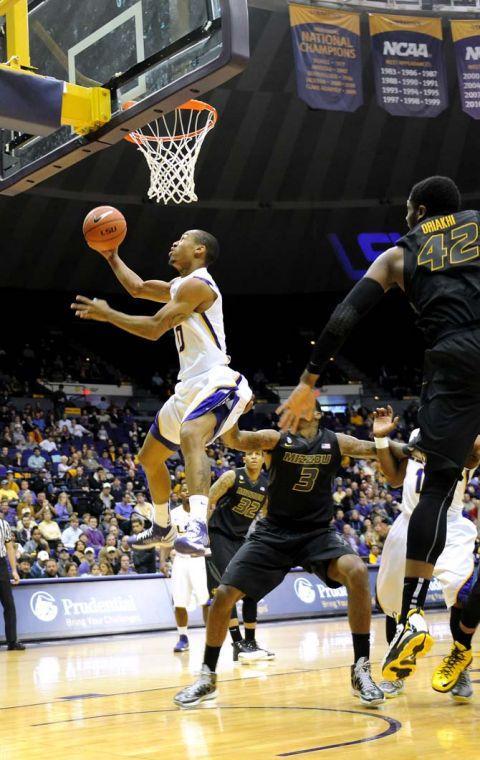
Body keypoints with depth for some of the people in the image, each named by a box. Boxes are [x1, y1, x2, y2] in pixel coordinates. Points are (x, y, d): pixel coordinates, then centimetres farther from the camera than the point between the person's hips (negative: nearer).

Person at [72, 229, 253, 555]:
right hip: (190, 386, 11)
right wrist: (111, 256, 31)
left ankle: (198, 528, -56)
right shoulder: (181, 286, 19)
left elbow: (154, 328, -17)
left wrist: (107, 314, -7)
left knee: (190, 436, -40)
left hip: (215, 382, -11)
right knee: (150, 457, 21)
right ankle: (162, 528, 40)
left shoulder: (196, 284, -12)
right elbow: (138, 288, 35)